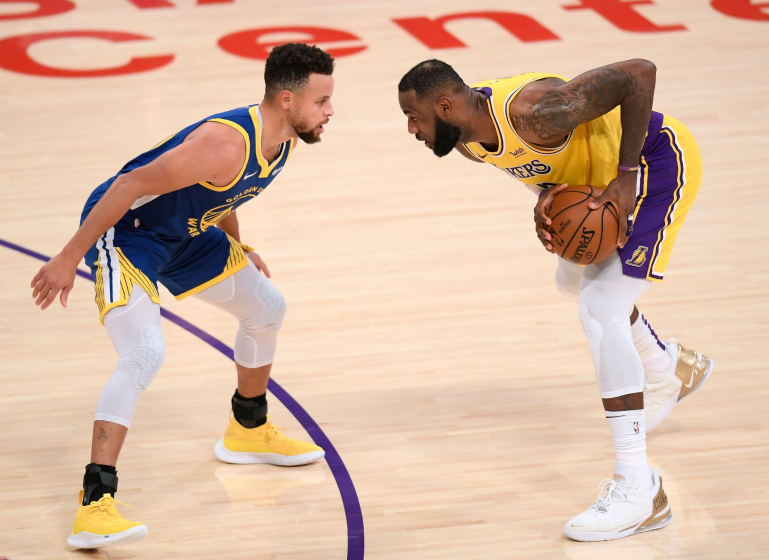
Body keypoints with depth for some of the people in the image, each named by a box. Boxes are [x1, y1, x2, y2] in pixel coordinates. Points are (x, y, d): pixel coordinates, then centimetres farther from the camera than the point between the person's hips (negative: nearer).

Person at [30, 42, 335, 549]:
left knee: (267, 309, 20)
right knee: (145, 355, -27)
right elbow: (130, 185, -30)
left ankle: (248, 432, 44)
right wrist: (69, 259, -27)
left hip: (183, 232, 10)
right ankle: (95, 506, -30)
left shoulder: (281, 138, -3)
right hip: (123, 229, -10)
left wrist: (237, 249, 23)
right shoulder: (228, 143, -32)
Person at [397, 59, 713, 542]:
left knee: (602, 312, -18)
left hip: (658, 162, -10)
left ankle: (639, 492, -18)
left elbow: (639, 73, -33)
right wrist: (546, 193, -13)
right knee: (576, 281, 28)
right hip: (606, 175, 10)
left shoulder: (533, 112, -35)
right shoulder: (468, 140, -8)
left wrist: (626, 176, -29)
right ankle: (672, 370, 54)